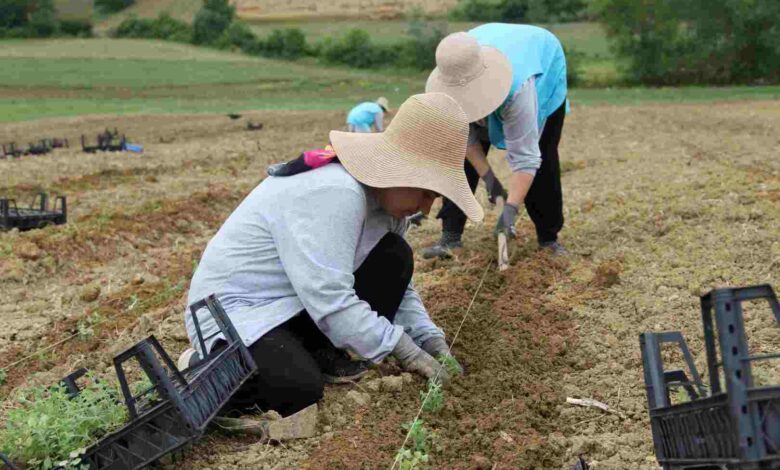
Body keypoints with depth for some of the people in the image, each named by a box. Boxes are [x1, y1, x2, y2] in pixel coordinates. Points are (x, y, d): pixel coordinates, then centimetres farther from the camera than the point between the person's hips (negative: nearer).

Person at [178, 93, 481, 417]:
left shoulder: (383, 196, 1)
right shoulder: (333, 194, -30)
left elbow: (395, 286, 6)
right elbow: (329, 300, -34)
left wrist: (430, 339, -9)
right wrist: (403, 349, -26)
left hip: (296, 304, 9)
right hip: (236, 308, -8)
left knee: (394, 259, -6)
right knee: (299, 393, -33)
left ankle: (323, 355, 0)